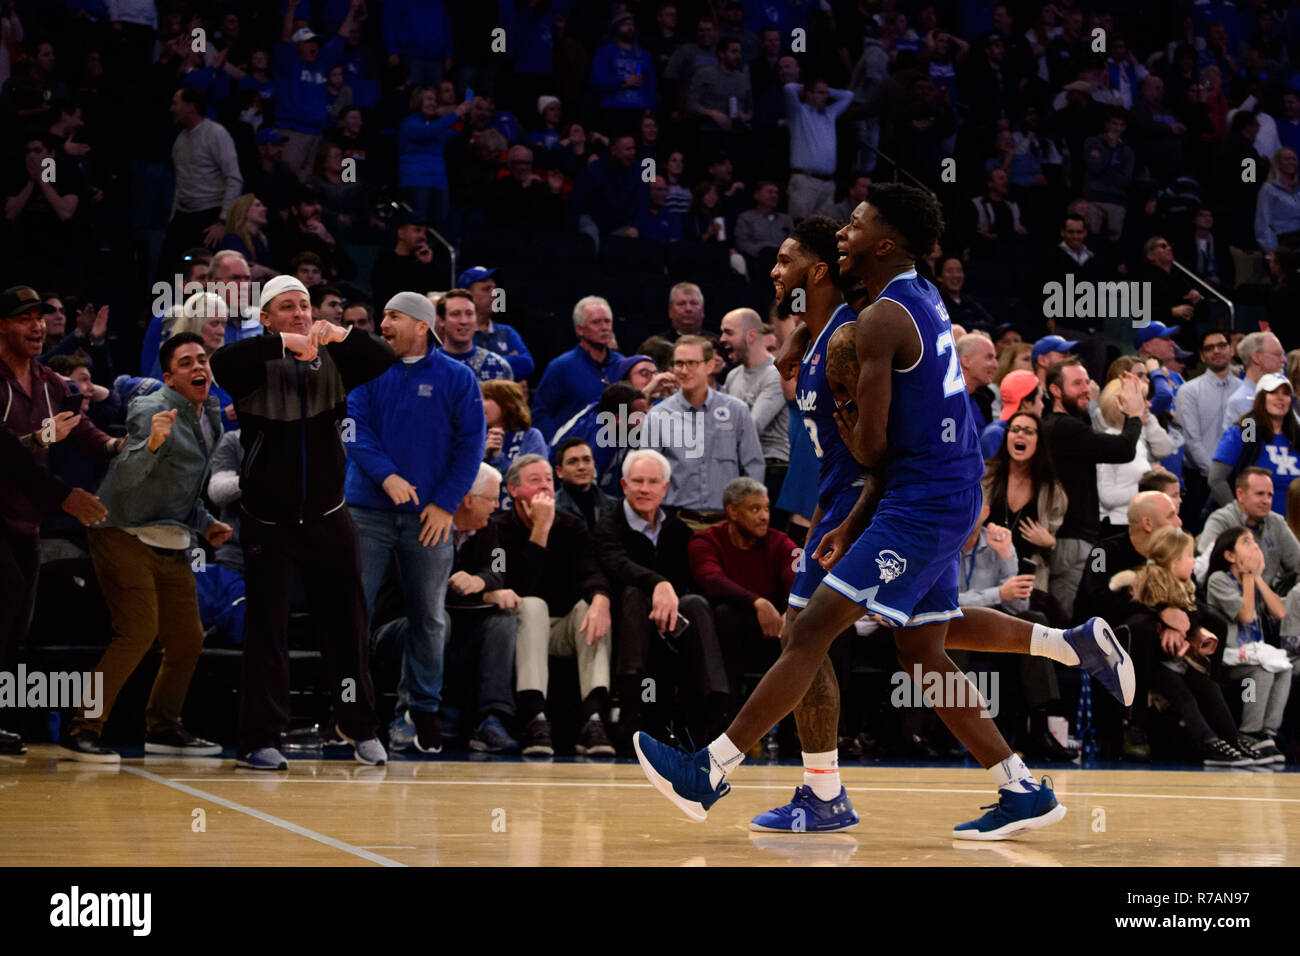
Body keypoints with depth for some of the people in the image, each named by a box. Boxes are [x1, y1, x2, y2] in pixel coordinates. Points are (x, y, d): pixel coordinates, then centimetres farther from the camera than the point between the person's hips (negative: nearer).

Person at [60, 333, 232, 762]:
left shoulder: (211, 416, 13)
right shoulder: (152, 411, -14)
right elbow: (123, 477, -27)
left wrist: (206, 523, 14)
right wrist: (151, 444, -42)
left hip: (171, 545, 9)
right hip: (126, 536, -9)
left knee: (187, 640, 9)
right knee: (139, 631, -19)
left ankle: (163, 729, 26)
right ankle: (83, 732, -16)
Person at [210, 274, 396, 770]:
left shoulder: (332, 362, 4)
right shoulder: (257, 366, -6)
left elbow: (384, 359, -7)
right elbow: (221, 362, -26)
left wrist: (342, 336, -25)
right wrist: (283, 343, -35)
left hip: (328, 521, 3)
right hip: (268, 524, -3)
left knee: (348, 626, 8)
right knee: (266, 631, -4)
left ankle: (360, 727, 23)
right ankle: (259, 740, 2)